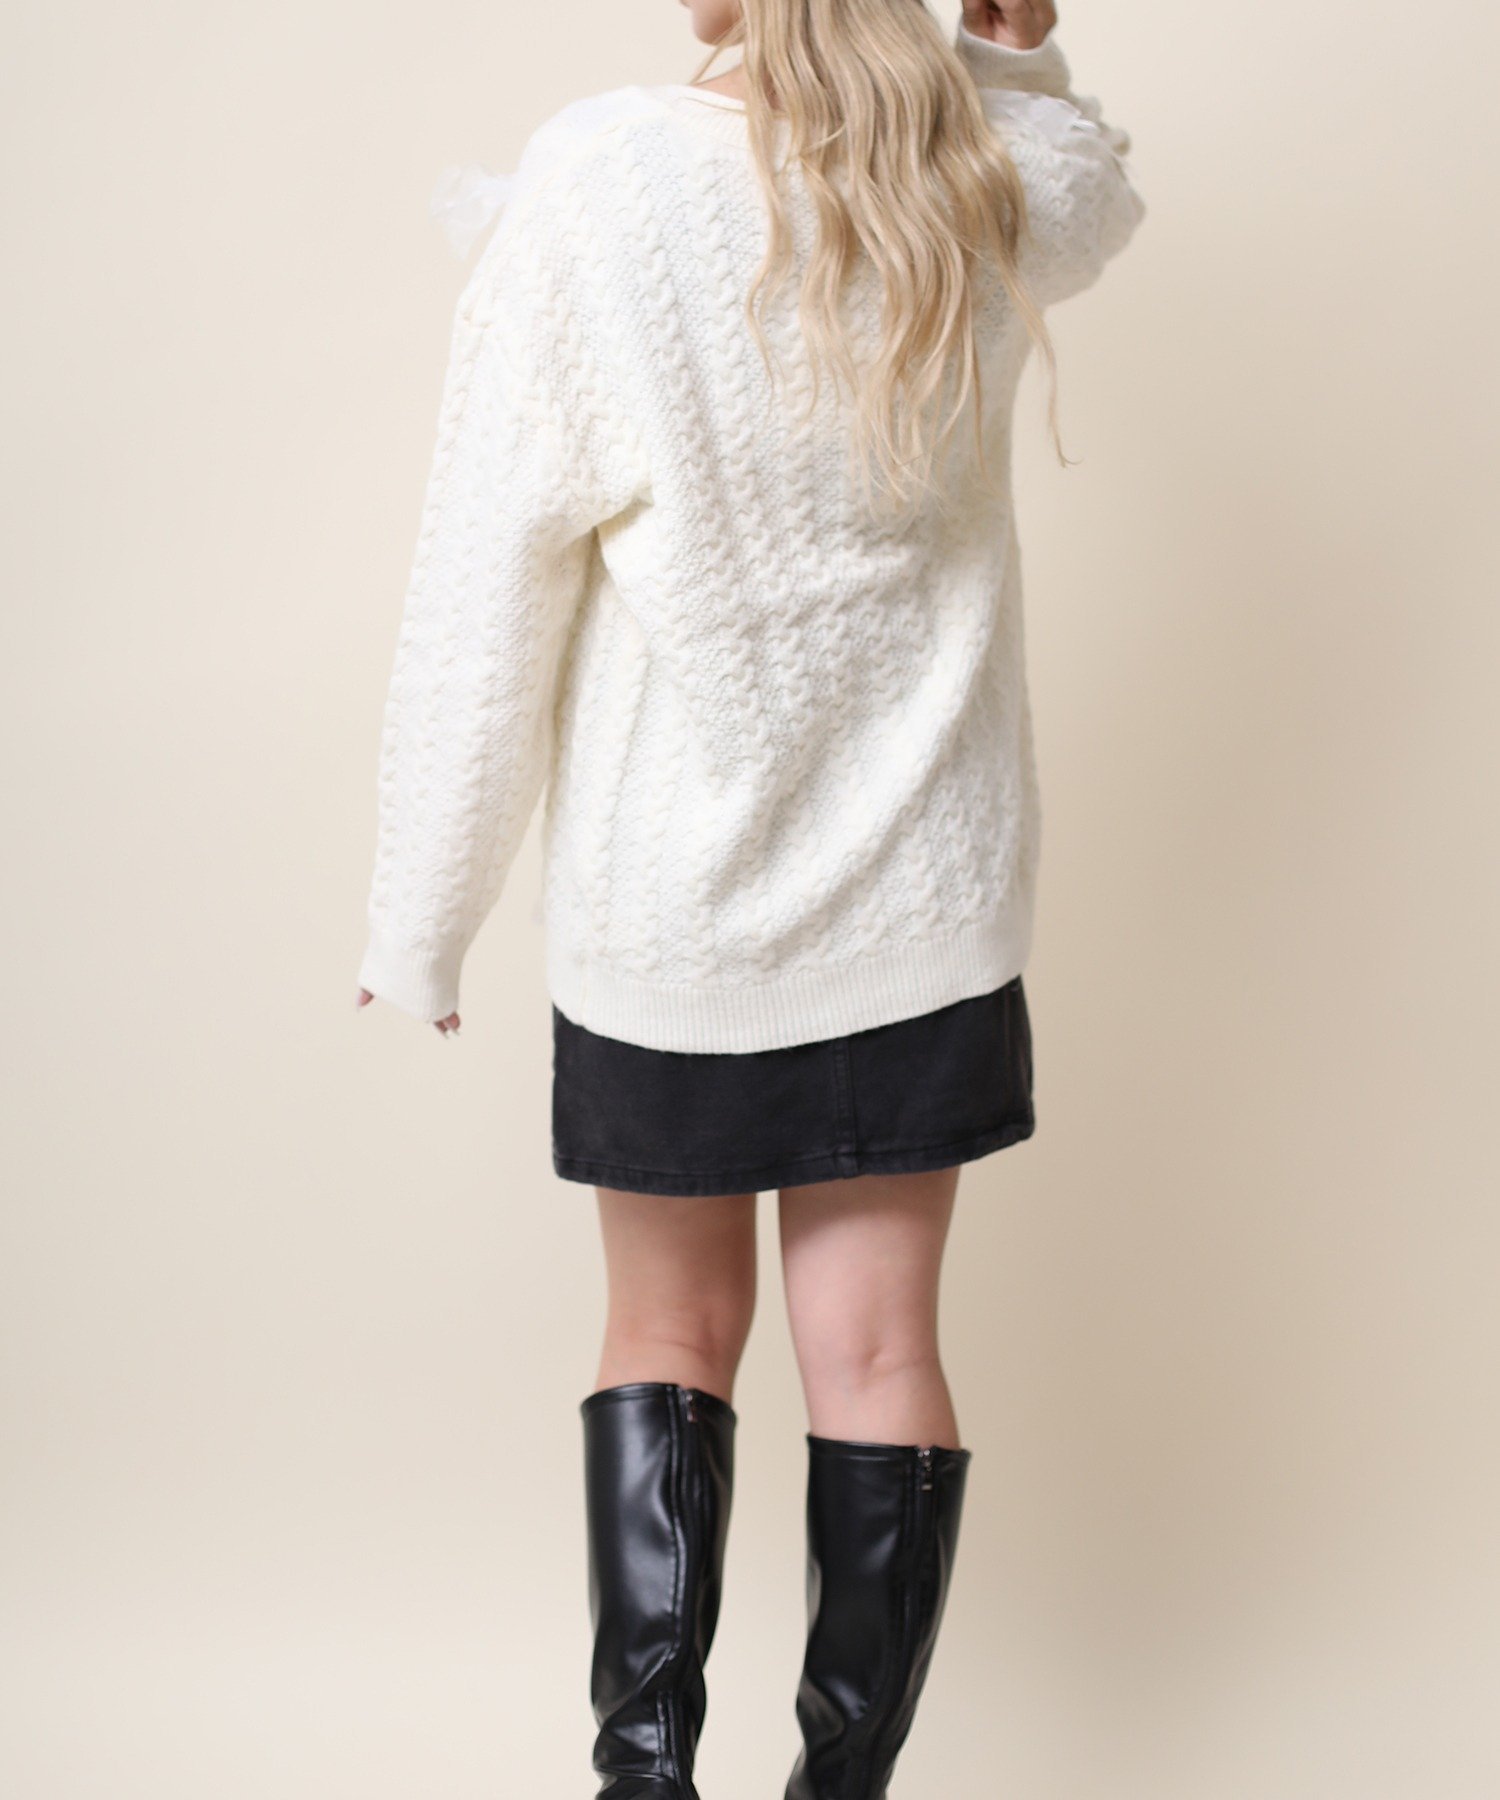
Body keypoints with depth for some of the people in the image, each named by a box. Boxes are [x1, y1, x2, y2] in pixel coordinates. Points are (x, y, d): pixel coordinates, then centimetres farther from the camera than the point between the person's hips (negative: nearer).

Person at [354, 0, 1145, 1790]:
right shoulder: (1004, 188, -5)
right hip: (924, 900, 2)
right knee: (875, 1347, 9)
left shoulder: (596, 184, -16)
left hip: (663, 911, -2)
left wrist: (420, 923, -4)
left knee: (668, 1334, 14)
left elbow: (487, 590, -13)